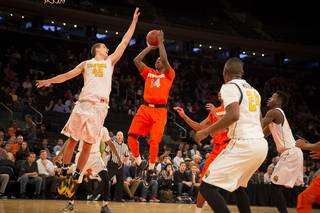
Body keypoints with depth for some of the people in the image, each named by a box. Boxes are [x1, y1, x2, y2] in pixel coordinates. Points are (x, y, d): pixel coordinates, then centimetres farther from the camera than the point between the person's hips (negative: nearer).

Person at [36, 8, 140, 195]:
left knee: (88, 144, -1)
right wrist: (50, 81, 12)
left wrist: (134, 22, 21)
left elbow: (125, 42, 22)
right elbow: (68, 75, 22)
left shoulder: (110, 61, 22)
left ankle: (76, 178, 7)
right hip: (84, 103, -1)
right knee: (72, 140, -3)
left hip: (100, 107, 1)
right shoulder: (86, 64, 20)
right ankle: (64, 173, 8)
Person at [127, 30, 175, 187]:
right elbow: (137, 60, 7)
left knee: (154, 141, -12)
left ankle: (150, 171, 3)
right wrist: (151, 47, 10)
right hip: (145, 108, 4)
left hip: (159, 111, -4)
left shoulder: (168, 74, 6)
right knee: (131, 136, -9)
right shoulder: (148, 72, 18)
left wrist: (160, 42, -4)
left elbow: (164, 60, -12)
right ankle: (140, 163, 11)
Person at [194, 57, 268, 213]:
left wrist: (206, 132, -12)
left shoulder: (229, 86, -5)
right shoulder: (253, 90, 21)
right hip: (261, 145, 9)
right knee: (235, 185, 28)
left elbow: (233, 115, -21)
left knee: (207, 187, -7)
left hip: (243, 145, -9)